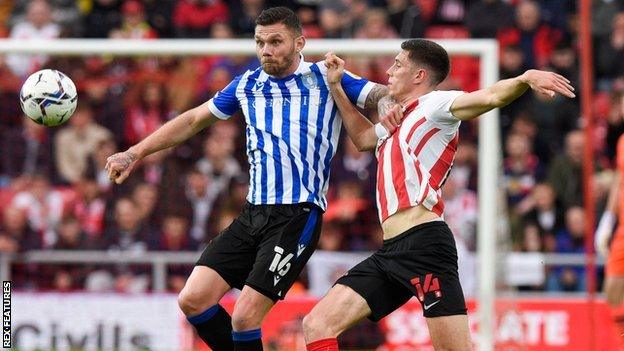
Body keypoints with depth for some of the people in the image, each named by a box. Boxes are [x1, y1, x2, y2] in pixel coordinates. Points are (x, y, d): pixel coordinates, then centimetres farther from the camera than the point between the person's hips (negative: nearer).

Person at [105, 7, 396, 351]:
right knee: (193, 299, -4)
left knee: (245, 317, -14)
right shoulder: (248, 85, 15)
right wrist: (135, 153, 22)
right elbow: (193, 120, 24)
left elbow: (385, 95, 1)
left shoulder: (324, 78, 1)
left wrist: (387, 103, -23)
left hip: (298, 216, -6)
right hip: (253, 214, 6)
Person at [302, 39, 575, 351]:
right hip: (390, 252, 9)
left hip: (423, 245, -9)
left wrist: (526, 78, -36)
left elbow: (492, 96, -15)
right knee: (316, 325, 0)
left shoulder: (434, 104, 2)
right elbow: (363, 137, 48)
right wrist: (335, 86, 40)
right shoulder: (399, 121, 27)